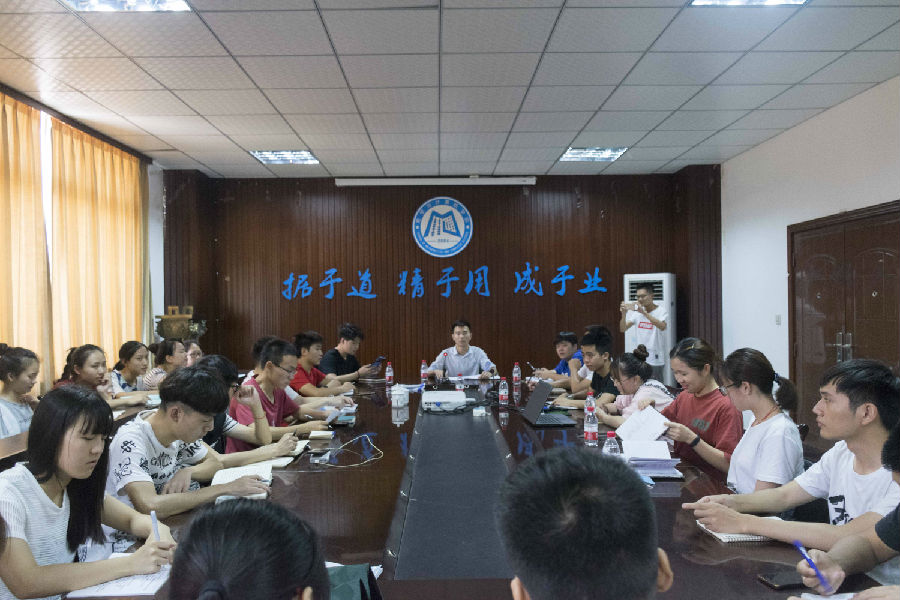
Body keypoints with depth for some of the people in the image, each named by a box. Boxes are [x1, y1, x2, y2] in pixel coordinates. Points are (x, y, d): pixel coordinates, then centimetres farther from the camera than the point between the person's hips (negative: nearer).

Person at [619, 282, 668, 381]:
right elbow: (623, 329, 4)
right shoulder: (637, 312, 6)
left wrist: (644, 312, -37)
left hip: (655, 360, -5)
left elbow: (662, 327, -29)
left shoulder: (661, 310, -8)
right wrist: (624, 314, -14)